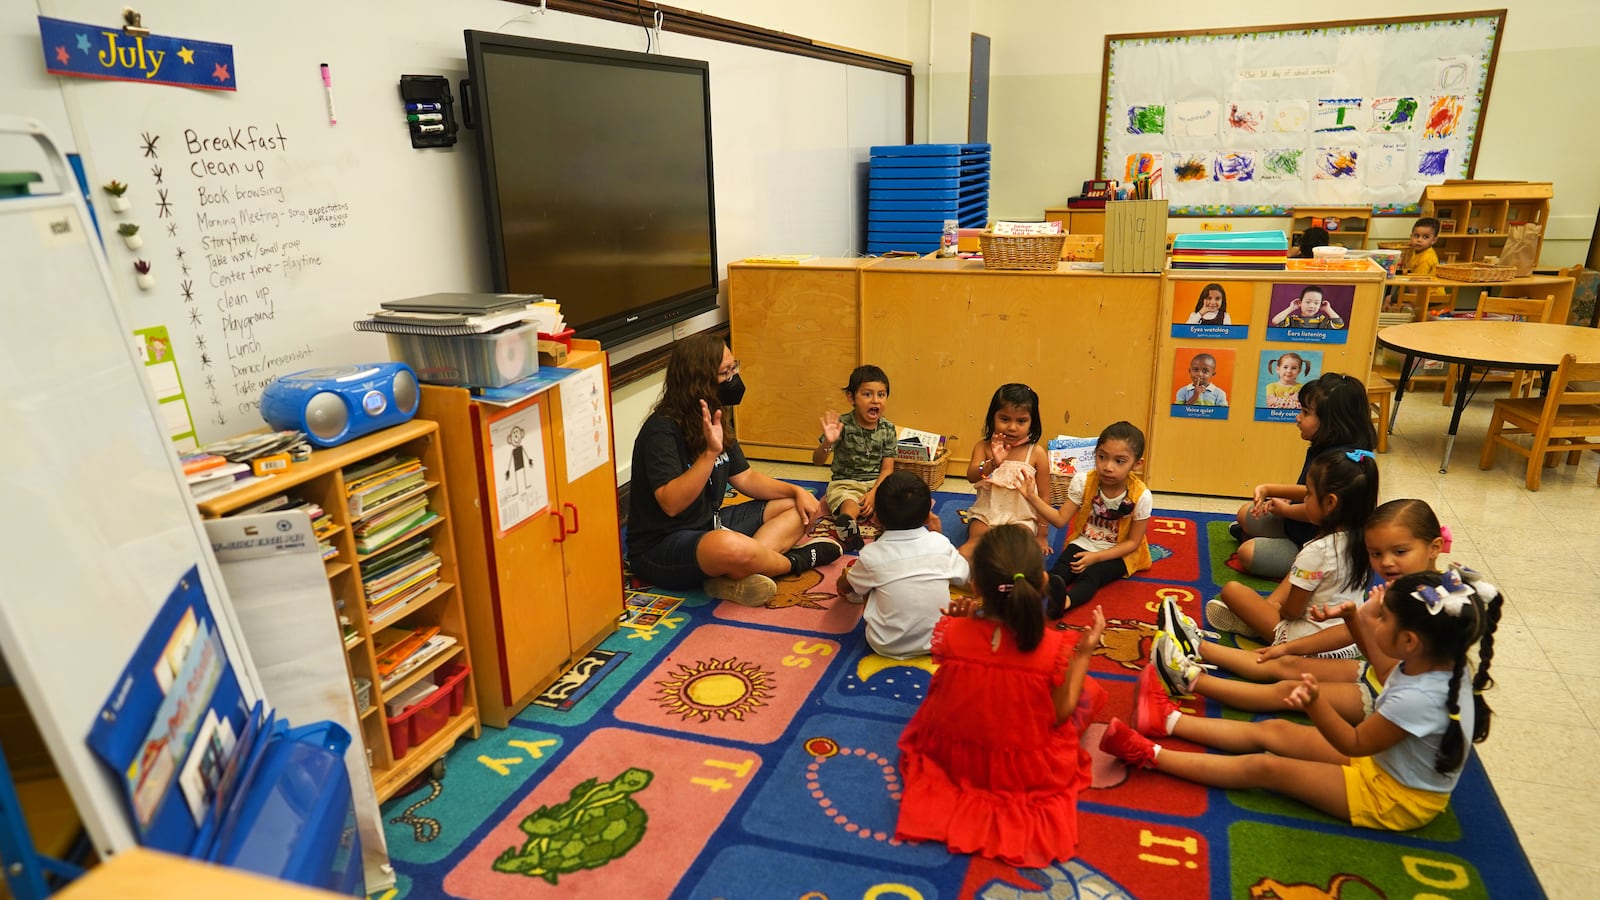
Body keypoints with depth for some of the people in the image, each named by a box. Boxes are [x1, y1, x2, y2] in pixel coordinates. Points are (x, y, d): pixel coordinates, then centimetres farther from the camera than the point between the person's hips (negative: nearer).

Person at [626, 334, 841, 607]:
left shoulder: (716, 422, 7)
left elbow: (745, 478, 15)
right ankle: (796, 561, -5)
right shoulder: (661, 429, -20)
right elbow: (671, 504, -29)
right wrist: (710, 452, -37)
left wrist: (797, 491, 2)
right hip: (660, 548, -10)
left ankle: (733, 576, -20)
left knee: (799, 509, 6)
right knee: (732, 547, -41)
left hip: (710, 526, 10)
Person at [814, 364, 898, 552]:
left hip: (876, 483, 4)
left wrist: (873, 493, -16)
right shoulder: (843, 426, -12)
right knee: (850, 506, -35)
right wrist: (828, 443, -36)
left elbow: (887, 468, 0)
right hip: (844, 483, -3)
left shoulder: (888, 429, -1)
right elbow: (817, 460, -14)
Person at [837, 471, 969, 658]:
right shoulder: (940, 543, -9)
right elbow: (964, 576, 10)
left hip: (888, 647, -2)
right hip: (938, 642, 3)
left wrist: (844, 575, 31)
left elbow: (844, 588, 6)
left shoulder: (872, 554, -13)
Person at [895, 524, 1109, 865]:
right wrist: (1084, 652, -11)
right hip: (1029, 771, -2)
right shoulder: (1056, 648, -28)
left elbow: (945, 689, -4)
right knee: (1090, 690, 17)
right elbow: (1061, 715, -13)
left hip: (954, 757, 3)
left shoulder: (952, 633, -23)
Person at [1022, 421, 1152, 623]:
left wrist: (1096, 557, -21)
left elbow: (1133, 542, -11)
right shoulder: (1083, 482, -13)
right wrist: (1032, 497, -23)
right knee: (1060, 569, -26)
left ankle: (1065, 601, -58)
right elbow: (1060, 519, -9)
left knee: (1090, 575, -31)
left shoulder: (1141, 497, -19)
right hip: (1083, 543, 3)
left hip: (1117, 553, -3)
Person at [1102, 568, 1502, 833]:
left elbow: (1353, 744, -26)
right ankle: (1169, 721, 15)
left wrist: (1316, 705, -43)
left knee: (1264, 767, -13)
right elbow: (1387, 668, 11)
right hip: (1383, 760, 8)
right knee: (1271, 730, 6)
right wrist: (1356, 621, 3)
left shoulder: (1417, 698, -37)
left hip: (1394, 796, -8)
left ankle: (1151, 755, -8)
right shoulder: (1440, 663, -12)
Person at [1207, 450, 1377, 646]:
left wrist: (1276, 607, 6)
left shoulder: (1316, 551, -26)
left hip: (1308, 639, -8)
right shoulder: (1361, 539, -3)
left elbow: (1292, 611, -16)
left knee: (1231, 590, -4)